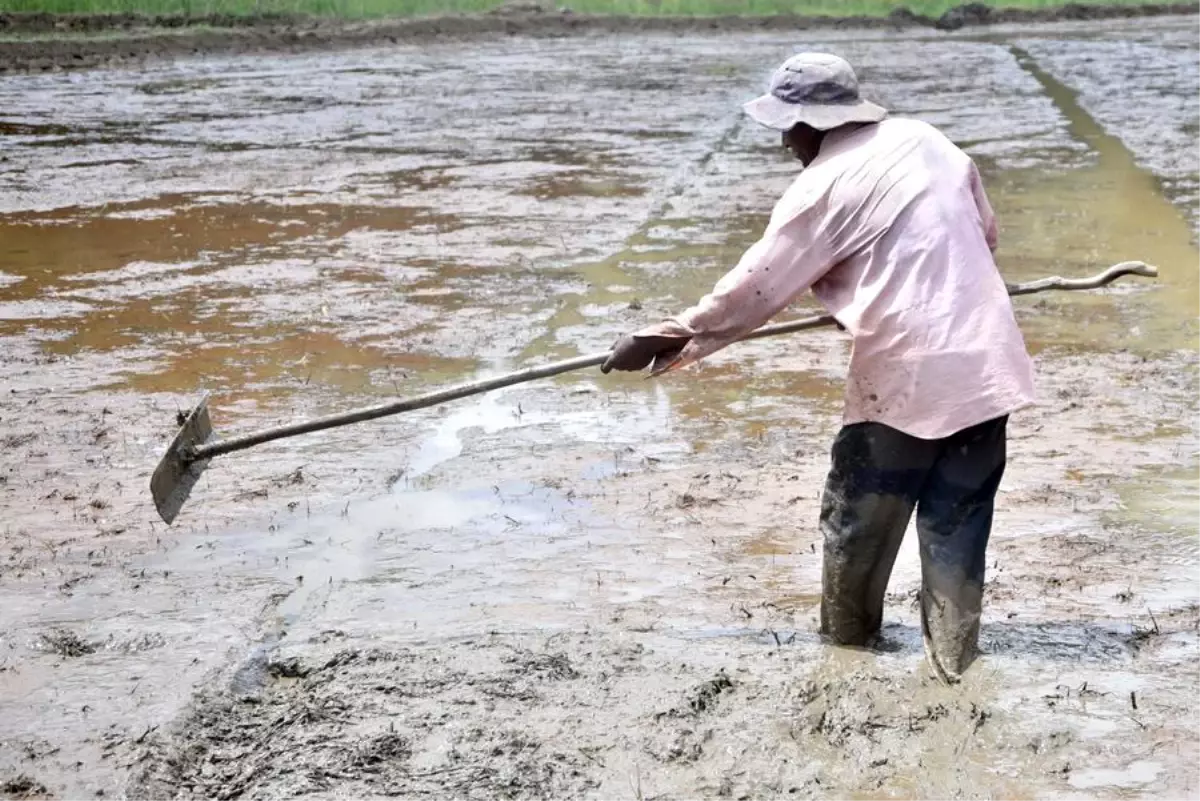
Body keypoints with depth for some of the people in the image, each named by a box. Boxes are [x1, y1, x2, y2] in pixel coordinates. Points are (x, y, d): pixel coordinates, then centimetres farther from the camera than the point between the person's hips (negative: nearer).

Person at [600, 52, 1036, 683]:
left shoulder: (825, 186, -9)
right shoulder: (928, 140, 9)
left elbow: (753, 290, -7)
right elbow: (985, 233, 20)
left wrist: (661, 340, 1)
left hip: (904, 373, -5)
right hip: (986, 362, 6)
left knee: (859, 511, 16)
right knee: (959, 516, 13)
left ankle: (846, 627, 34)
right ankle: (953, 650, 18)